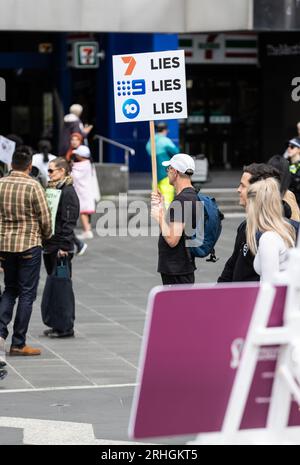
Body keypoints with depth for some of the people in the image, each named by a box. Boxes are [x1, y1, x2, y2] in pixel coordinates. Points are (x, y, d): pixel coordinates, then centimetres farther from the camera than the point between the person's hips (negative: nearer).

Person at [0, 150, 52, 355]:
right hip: (29, 245, -4)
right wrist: (46, 237, 12)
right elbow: (45, 219, -8)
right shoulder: (33, 186, -12)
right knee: (27, 293, 4)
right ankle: (18, 344, 5)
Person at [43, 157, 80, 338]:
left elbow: (69, 221, -16)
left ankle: (67, 327, 0)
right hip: (49, 245, 9)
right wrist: (44, 241, 15)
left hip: (61, 248, -9)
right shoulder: (52, 189, 15)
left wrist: (63, 247, -20)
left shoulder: (68, 192, -11)